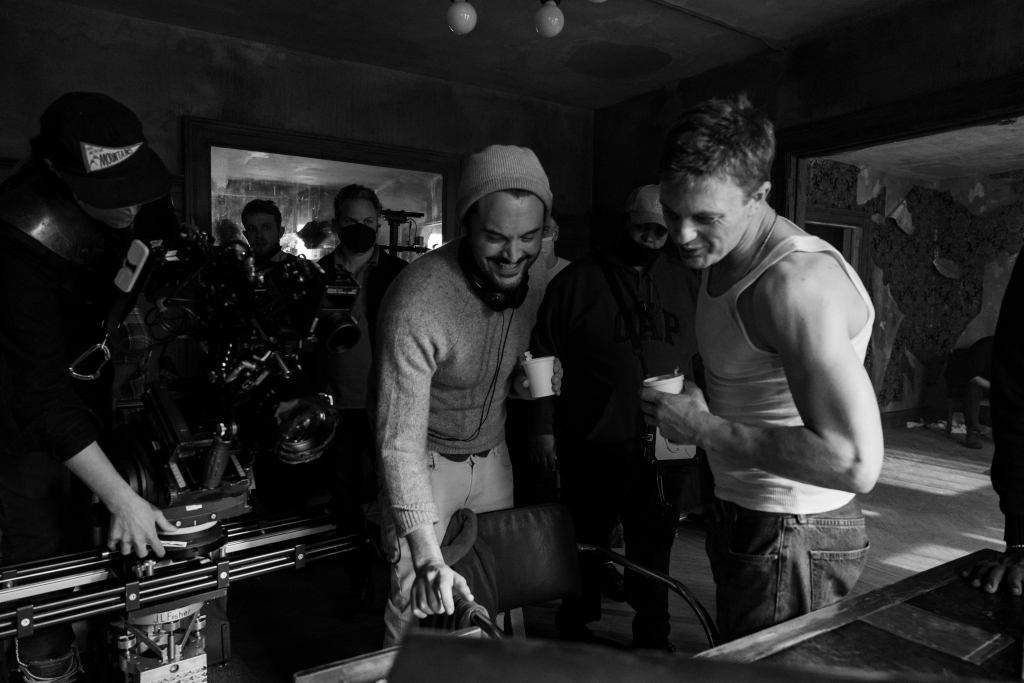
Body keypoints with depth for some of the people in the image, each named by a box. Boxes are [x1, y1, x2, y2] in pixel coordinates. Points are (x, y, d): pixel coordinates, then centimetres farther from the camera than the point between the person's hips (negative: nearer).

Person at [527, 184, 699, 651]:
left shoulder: (685, 284, 9)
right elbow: (545, 357, -4)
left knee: (655, 547, 15)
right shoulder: (577, 280, -3)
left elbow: (702, 356, 14)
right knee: (587, 545, 13)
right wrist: (543, 428, -7)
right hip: (593, 446, -3)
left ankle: (653, 639, 35)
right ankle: (574, 630, 35)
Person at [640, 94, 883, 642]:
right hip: (744, 517, 9)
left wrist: (705, 428, -26)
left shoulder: (796, 279, -25)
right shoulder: (719, 259, 5)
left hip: (793, 539, -9)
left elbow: (856, 463, -32)